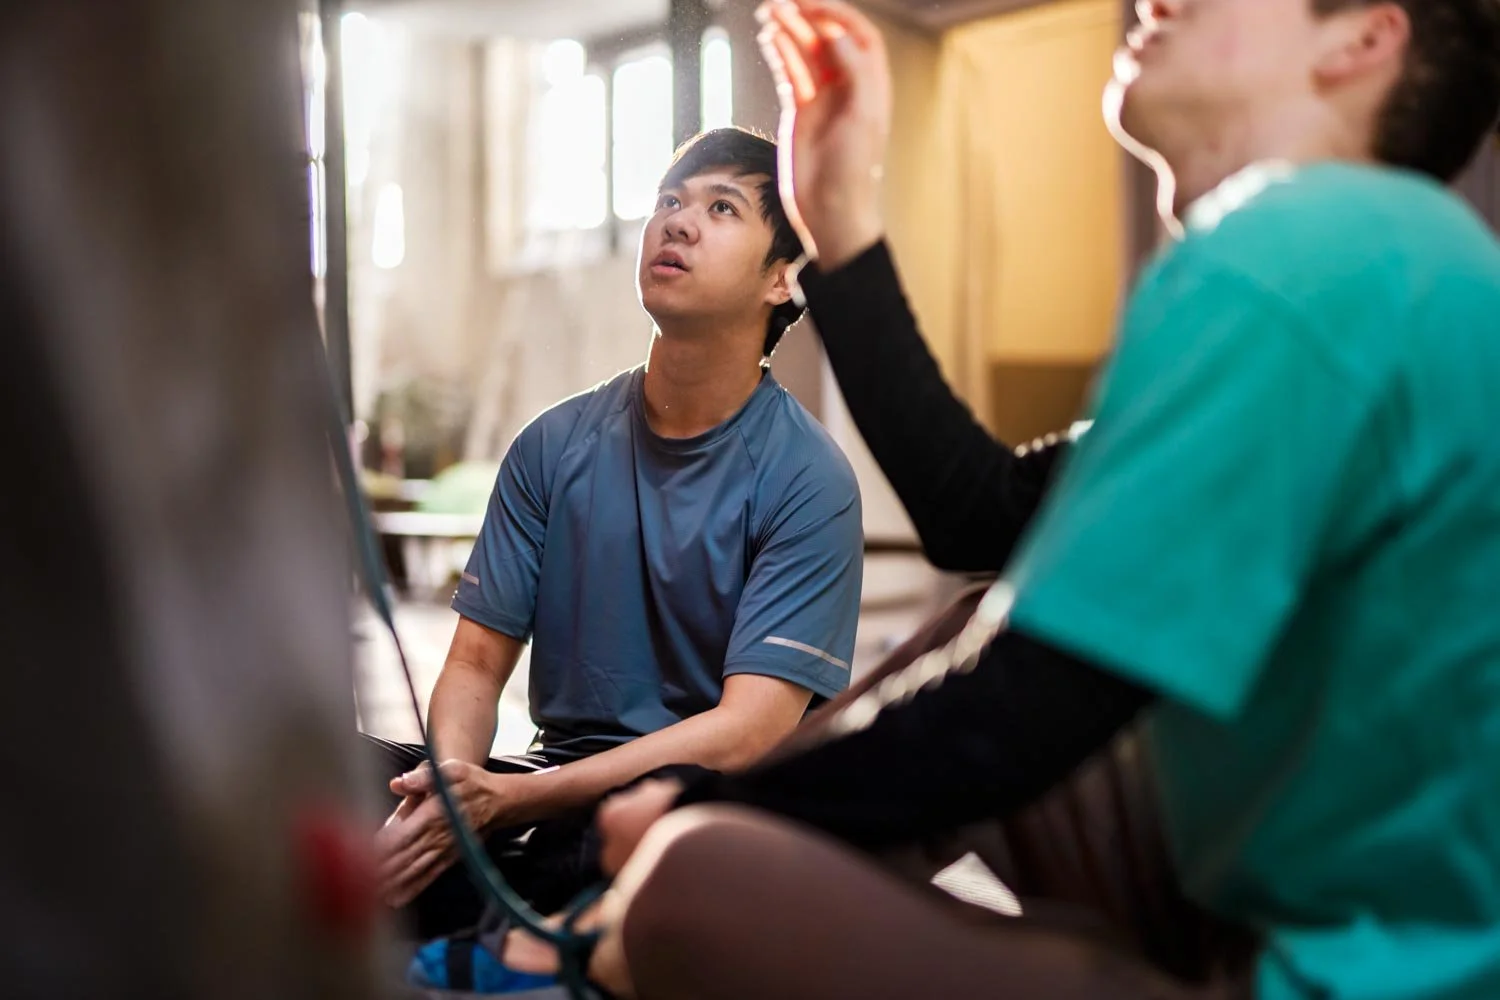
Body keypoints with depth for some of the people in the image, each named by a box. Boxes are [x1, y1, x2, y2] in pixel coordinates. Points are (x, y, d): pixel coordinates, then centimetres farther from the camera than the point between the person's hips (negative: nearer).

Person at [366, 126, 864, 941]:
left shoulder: (808, 481, -7)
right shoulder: (555, 445, 7)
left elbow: (747, 733, -16)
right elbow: (478, 662, 7)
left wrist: (504, 799, -25)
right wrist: (451, 779, -17)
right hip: (560, 794, 3)